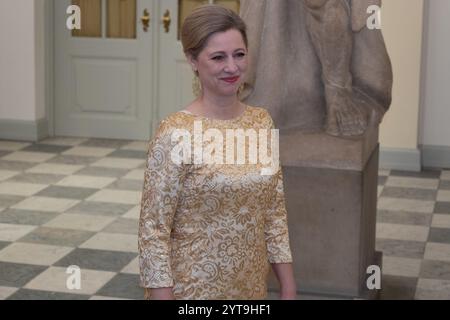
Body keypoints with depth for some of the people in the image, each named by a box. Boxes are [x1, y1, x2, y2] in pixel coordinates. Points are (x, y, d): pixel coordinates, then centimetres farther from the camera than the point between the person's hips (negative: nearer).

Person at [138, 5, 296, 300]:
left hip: (252, 286, 5)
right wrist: (162, 295, -17)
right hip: (193, 289, -5)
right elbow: (153, 230, -15)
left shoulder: (262, 122, -1)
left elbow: (275, 214, 5)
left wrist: (288, 289, 4)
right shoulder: (175, 134, -17)